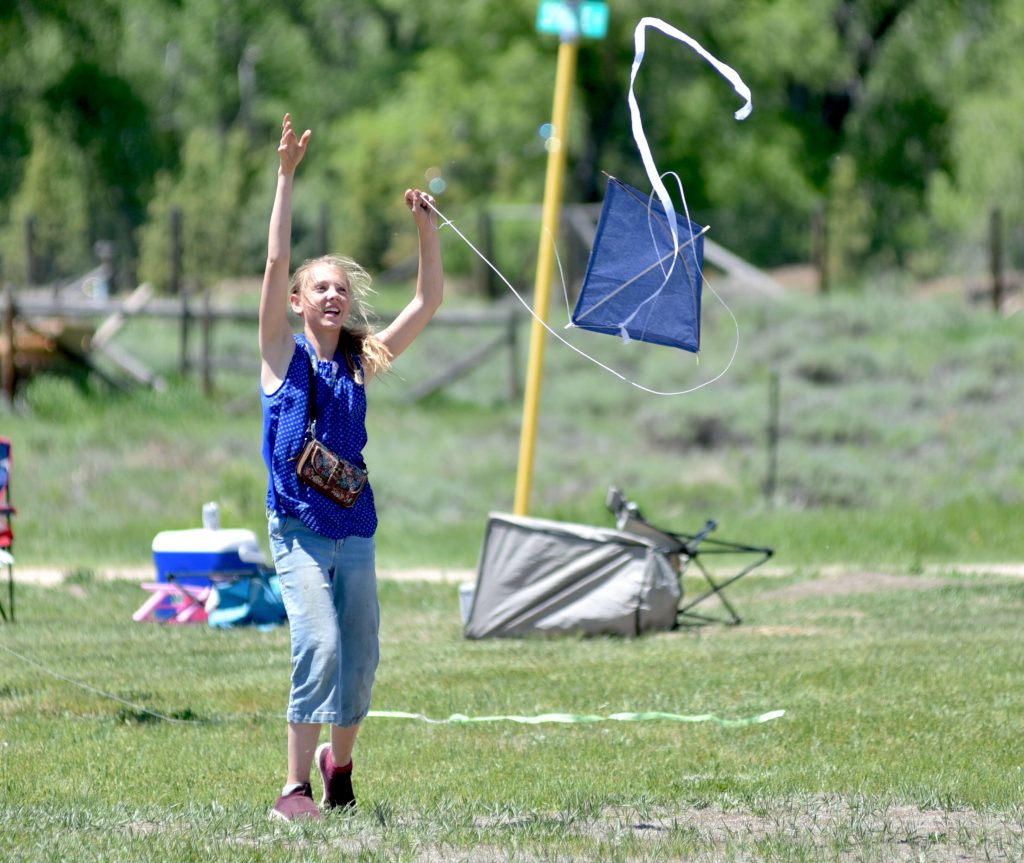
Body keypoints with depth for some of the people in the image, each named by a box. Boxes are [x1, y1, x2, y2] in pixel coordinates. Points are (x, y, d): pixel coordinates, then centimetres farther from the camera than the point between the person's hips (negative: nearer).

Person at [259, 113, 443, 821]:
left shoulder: (362, 362, 8)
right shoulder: (285, 354, 0)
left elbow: (430, 300, 8)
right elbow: (276, 265, -10)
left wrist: (427, 229, -3)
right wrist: (288, 176, -16)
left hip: (355, 529, 4)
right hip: (300, 526, -4)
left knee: (361, 658, 7)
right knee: (320, 643, -20)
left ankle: (338, 760, 34)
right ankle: (295, 785, -17)